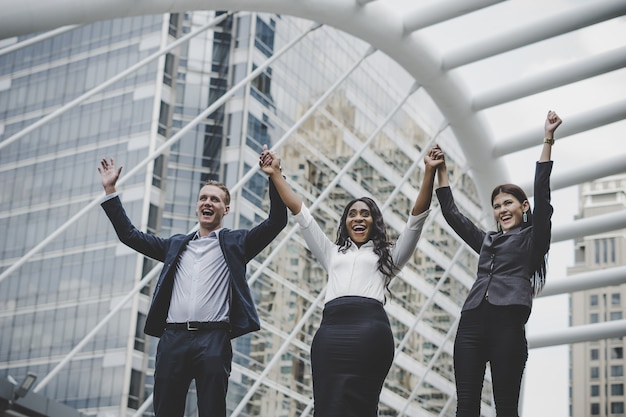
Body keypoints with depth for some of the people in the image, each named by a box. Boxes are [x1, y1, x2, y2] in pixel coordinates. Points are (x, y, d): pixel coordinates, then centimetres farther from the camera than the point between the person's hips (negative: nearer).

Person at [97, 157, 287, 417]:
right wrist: (110, 190, 23)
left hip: (213, 339, -3)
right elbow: (129, 234, 26)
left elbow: (277, 221, 4)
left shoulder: (235, 243, 14)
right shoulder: (176, 245, 24)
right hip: (173, 339, 3)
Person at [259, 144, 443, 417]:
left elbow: (417, 216, 15)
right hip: (330, 330, 3)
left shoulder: (387, 255, 24)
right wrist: (276, 174, 26)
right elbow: (301, 213, 29)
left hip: (370, 330, -2)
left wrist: (430, 172, 4)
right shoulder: (333, 253, 31)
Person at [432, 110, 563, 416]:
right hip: (471, 321, 5)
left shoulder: (533, 238, 15)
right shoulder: (487, 241, 29)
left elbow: (542, 193, 4)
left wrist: (548, 140, 0)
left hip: (508, 321, -5)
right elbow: (451, 213, 32)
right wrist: (441, 170, 30)